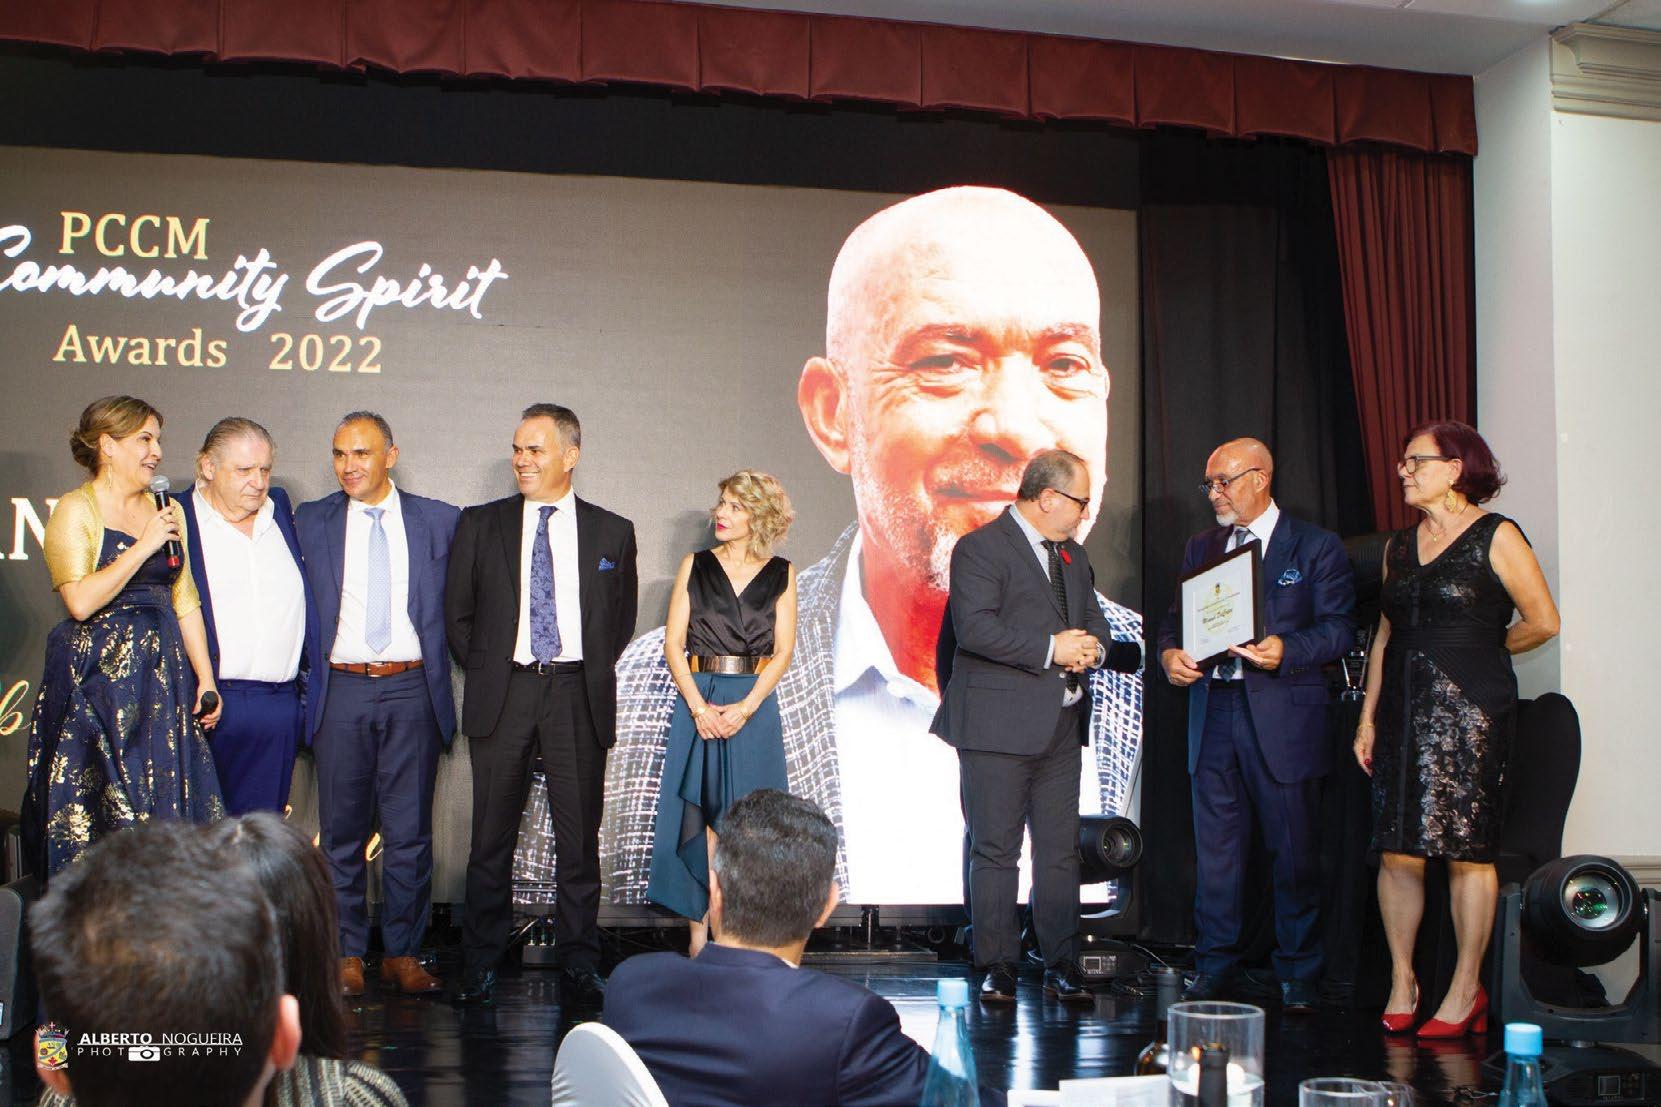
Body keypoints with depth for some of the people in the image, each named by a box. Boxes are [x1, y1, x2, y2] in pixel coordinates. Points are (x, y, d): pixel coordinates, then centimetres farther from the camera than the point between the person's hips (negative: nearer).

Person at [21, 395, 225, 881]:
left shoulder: (168, 511, 13)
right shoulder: (76, 510, -3)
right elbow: (81, 601, -16)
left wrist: (205, 679, 6)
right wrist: (144, 546, -15)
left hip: (163, 675, 5)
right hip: (97, 677, -5)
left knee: (165, 812, 4)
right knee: (97, 811, -2)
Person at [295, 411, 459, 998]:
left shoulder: (437, 520, 6)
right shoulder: (311, 521, 6)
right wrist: (310, 665, 4)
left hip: (412, 691, 0)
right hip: (341, 691, 0)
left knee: (410, 831, 3)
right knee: (342, 830, 5)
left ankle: (402, 953, 14)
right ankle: (346, 954, 16)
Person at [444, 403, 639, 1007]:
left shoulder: (612, 532, 8)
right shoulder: (481, 525, 8)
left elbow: (623, 617, 15)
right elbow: (457, 613, 13)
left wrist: (592, 673, 6)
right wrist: (486, 672, 6)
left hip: (579, 697, 0)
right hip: (502, 696, 0)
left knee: (579, 838, 3)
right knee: (492, 837, 4)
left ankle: (578, 966, 12)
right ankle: (480, 963, 15)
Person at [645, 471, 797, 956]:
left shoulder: (780, 574, 5)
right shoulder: (696, 566, 7)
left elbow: (783, 651, 1)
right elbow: (673, 643, 2)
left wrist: (745, 707, -12)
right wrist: (698, 705, -10)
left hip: (755, 704, -1)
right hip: (698, 700, 1)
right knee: (696, 817, -1)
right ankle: (698, 931, 5)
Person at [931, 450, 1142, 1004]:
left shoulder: (1074, 555, 19)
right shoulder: (980, 548, -8)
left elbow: (1095, 621, 23)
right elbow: (975, 626, -19)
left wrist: (1092, 647, -1)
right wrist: (1050, 649, -18)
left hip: (1062, 725, 7)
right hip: (999, 725, -7)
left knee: (1061, 850, 7)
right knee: (995, 850, -1)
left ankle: (1061, 965, 15)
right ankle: (997, 968, 8)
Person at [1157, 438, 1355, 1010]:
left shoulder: (1316, 547, 2)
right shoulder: (1200, 547, 17)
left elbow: (1339, 626, -5)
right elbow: (1176, 617, 18)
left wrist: (1286, 650, -22)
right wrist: (1170, 652, -4)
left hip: (1283, 718, -4)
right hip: (1213, 711, 4)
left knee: (1293, 849, 2)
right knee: (1215, 847, 7)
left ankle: (1298, 973, 14)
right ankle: (1214, 967, 17)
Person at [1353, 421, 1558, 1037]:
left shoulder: (1495, 537, -3)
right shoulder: (1399, 546, 16)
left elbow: (1542, 622, -3)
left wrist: (1480, 652, 10)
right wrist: (1368, 718, 11)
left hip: (1469, 708, -5)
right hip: (1403, 709, 6)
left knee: (1466, 849, -2)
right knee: (1397, 851, 2)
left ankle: (1466, 991, 6)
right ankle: (1401, 983, 12)